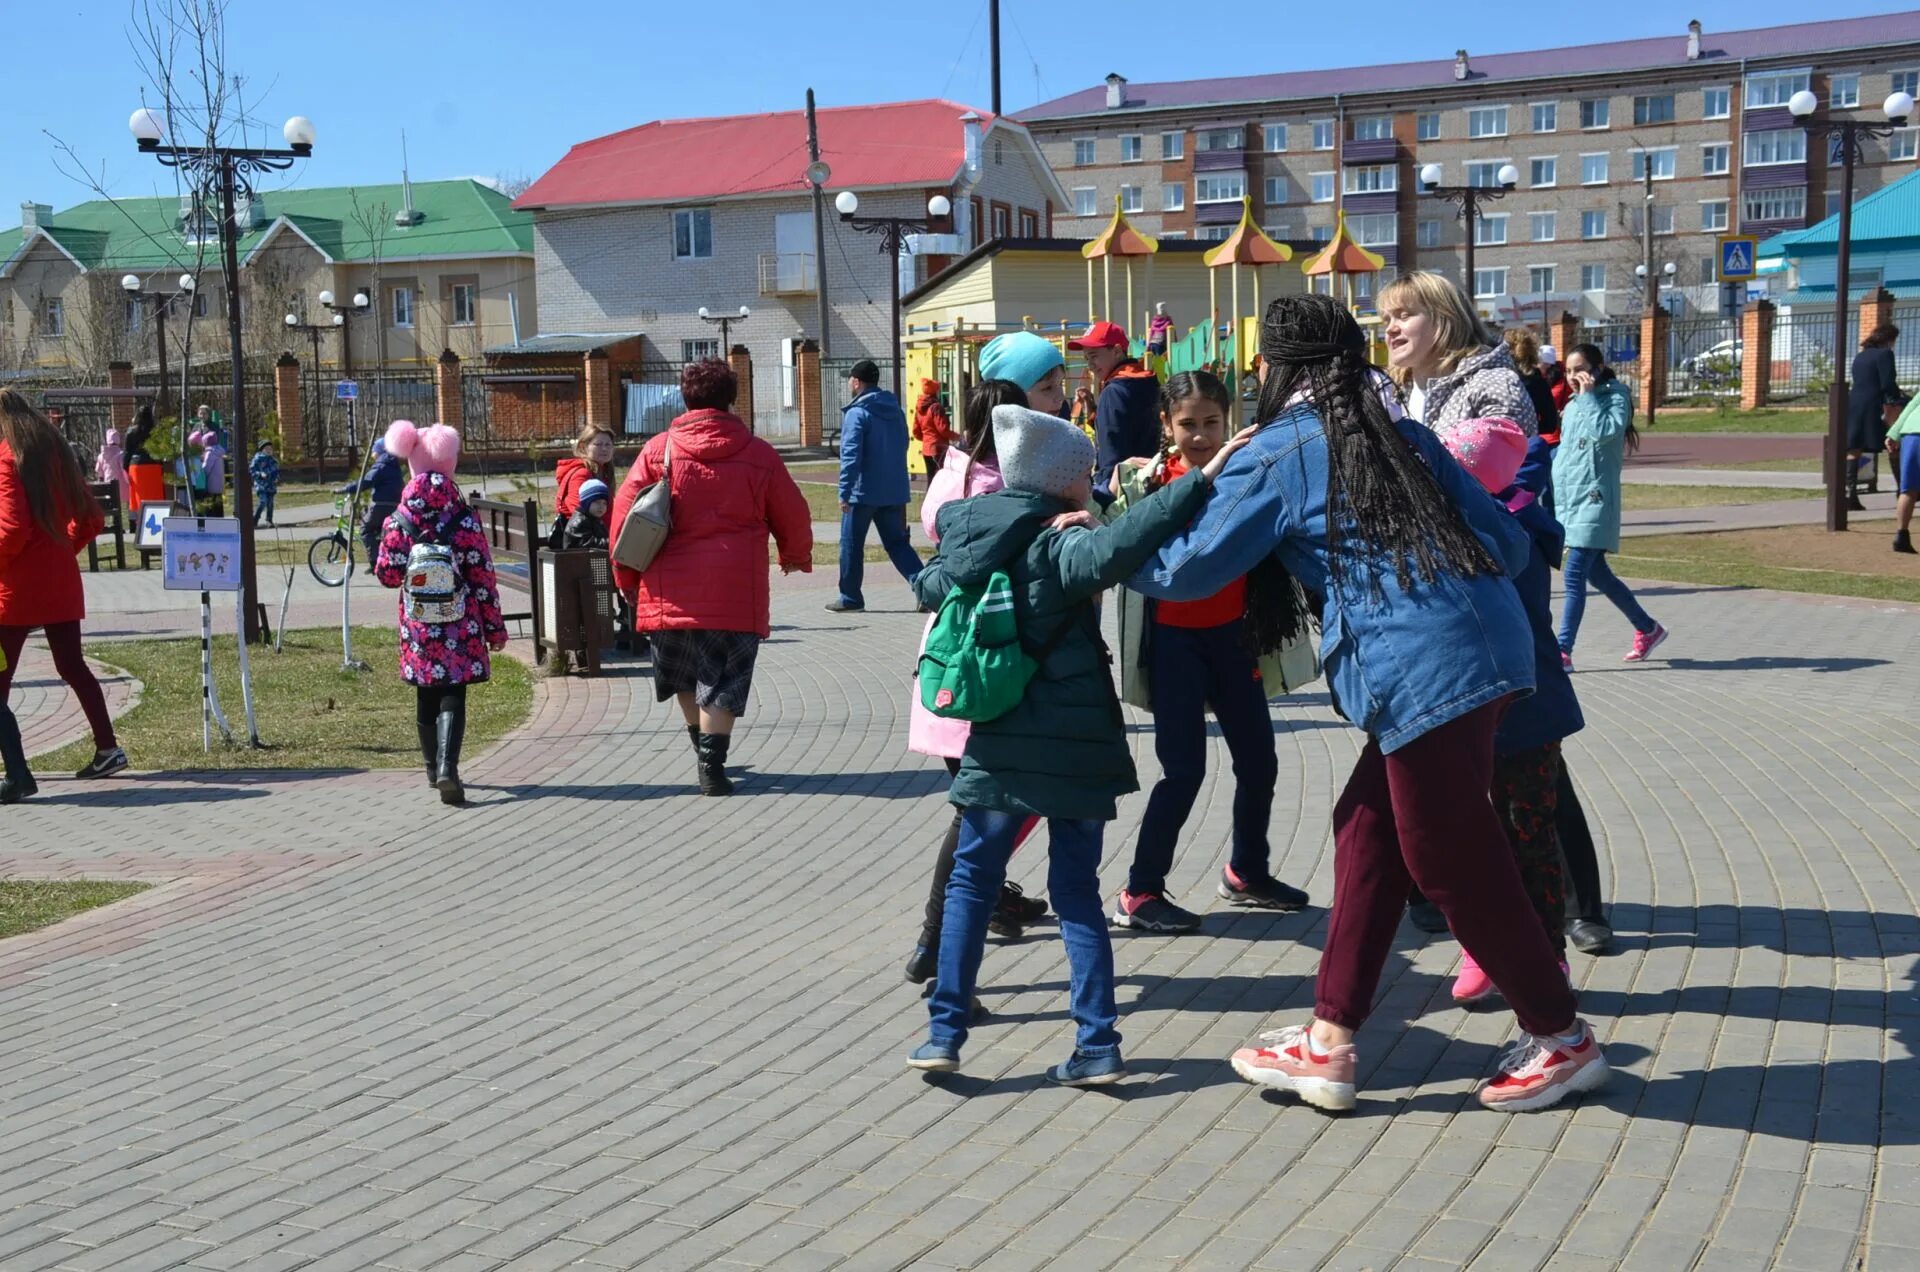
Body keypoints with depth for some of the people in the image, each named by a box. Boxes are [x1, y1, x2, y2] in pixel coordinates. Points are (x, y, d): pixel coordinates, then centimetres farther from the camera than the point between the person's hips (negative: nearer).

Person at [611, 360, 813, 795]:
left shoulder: (658, 450, 1)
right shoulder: (758, 454, 2)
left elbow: (623, 514, 2)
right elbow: (793, 517, 10)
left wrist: (627, 579, 14)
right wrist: (797, 557, 31)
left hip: (671, 591, 1)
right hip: (735, 594, -1)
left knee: (684, 677, 20)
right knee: (723, 682, 3)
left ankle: (706, 753, 27)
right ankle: (712, 765, -4)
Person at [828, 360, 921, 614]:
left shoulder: (857, 413, -12)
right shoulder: (895, 410, 11)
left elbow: (851, 455, -19)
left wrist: (844, 492, -20)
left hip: (864, 491, -6)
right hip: (895, 491, 7)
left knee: (851, 544, 7)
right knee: (897, 542, 11)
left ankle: (850, 598, 13)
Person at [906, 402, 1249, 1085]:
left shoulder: (967, 538, 4)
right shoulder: (1056, 546, -13)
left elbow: (930, 585, 23)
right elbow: (1114, 548, -34)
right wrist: (1199, 482, -35)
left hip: (997, 748, 3)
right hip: (1076, 747, -3)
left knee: (971, 881, 14)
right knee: (1077, 890, 8)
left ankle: (945, 1032, 11)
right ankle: (1098, 1043, 6)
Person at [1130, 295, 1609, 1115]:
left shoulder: (1279, 455, -1)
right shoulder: (1399, 432, 17)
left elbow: (1189, 569, 2)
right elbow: (1507, 541, 15)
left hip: (1424, 671, -8)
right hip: (1484, 644, 8)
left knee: (1453, 862, 6)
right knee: (1367, 829, 14)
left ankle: (1560, 1039, 21)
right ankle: (1328, 1043, 19)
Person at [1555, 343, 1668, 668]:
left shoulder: (1615, 396, -3)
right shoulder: (1571, 406, 17)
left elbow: (1604, 431, -22)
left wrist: (1588, 396, -14)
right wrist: (1551, 498, 20)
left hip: (1595, 500, -8)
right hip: (1568, 500, 8)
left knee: (1574, 576, -13)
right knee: (1597, 575, 12)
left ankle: (1563, 651, -14)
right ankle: (1647, 629, 28)